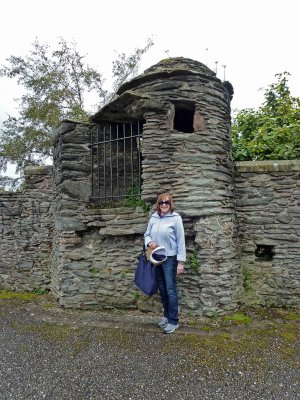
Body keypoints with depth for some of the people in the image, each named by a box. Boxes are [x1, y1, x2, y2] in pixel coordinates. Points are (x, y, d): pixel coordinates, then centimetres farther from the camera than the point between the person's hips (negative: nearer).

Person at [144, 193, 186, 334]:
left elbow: (181, 241, -10)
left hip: (170, 258, -5)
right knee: (162, 289, 16)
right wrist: (149, 242, -11)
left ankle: (174, 321, 13)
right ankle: (167, 315, 33)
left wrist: (180, 261, -13)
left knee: (171, 290, -1)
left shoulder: (176, 218, -10)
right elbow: (147, 234, 13)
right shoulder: (153, 218, 4)